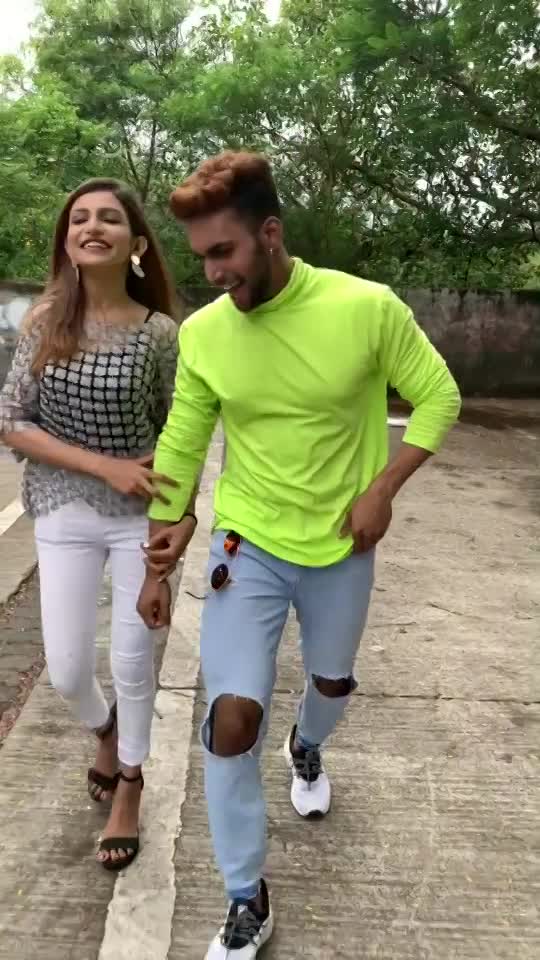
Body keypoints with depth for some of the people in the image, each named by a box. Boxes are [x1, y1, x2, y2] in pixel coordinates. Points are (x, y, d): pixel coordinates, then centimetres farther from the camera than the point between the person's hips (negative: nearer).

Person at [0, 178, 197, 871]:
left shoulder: (160, 333, -8)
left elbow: (176, 436, -1)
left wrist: (179, 518, -7)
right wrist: (104, 466, -16)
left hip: (141, 516, -1)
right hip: (64, 515, 2)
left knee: (132, 663, 9)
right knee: (67, 671, 7)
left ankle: (128, 790, 35)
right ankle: (105, 731, 45)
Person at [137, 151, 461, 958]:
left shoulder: (368, 308, -17)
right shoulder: (201, 333, -10)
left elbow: (438, 396, -4)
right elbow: (179, 450, -2)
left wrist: (383, 487, -15)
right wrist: (159, 566, 1)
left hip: (341, 550, 0)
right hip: (248, 546, 0)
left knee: (333, 684, 22)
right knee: (233, 715, -8)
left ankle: (306, 749, 62)